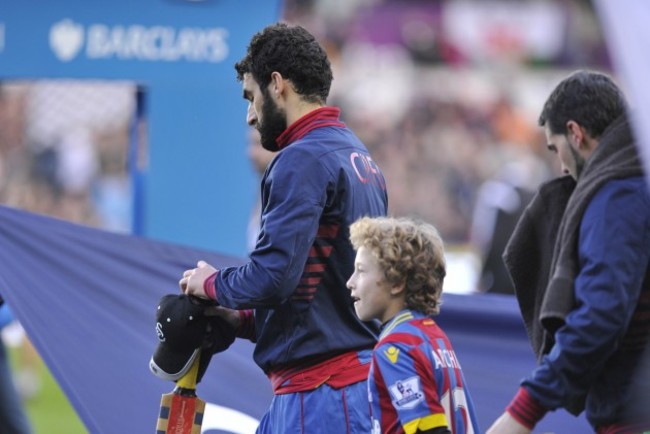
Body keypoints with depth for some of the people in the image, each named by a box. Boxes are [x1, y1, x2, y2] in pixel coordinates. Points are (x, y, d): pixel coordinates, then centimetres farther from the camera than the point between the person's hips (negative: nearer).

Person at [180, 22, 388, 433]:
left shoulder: (302, 160, -12)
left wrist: (212, 283, -2)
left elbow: (274, 272, -21)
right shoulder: (359, 157, 18)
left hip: (320, 393, -10)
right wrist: (244, 320, 17)